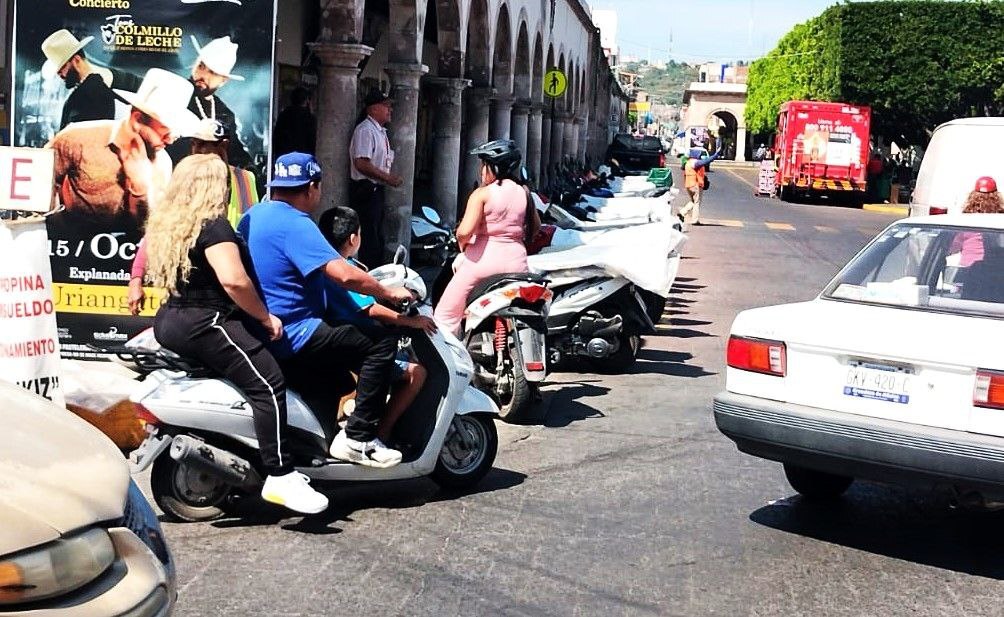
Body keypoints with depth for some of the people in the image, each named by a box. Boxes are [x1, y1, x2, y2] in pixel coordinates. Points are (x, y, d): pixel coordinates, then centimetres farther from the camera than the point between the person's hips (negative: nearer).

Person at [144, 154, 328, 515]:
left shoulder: (164, 224, 14)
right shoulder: (213, 224, -14)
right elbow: (233, 280, -26)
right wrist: (265, 317, -15)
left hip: (170, 321, 11)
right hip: (206, 324, -11)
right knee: (267, 383, -17)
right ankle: (280, 477, -24)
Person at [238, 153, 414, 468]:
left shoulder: (253, 217, 12)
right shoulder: (294, 223, -18)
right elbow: (344, 274, -27)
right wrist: (388, 292, -12)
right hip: (291, 335, -11)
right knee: (381, 343, -12)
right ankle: (358, 438, -11)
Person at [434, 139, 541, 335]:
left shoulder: (482, 194, -9)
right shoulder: (524, 192, 6)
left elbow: (465, 232, -19)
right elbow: (536, 227, 18)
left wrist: (462, 245, 1)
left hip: (483, 260, -5)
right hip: (516, 262, 5)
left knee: (446, 315, 6)